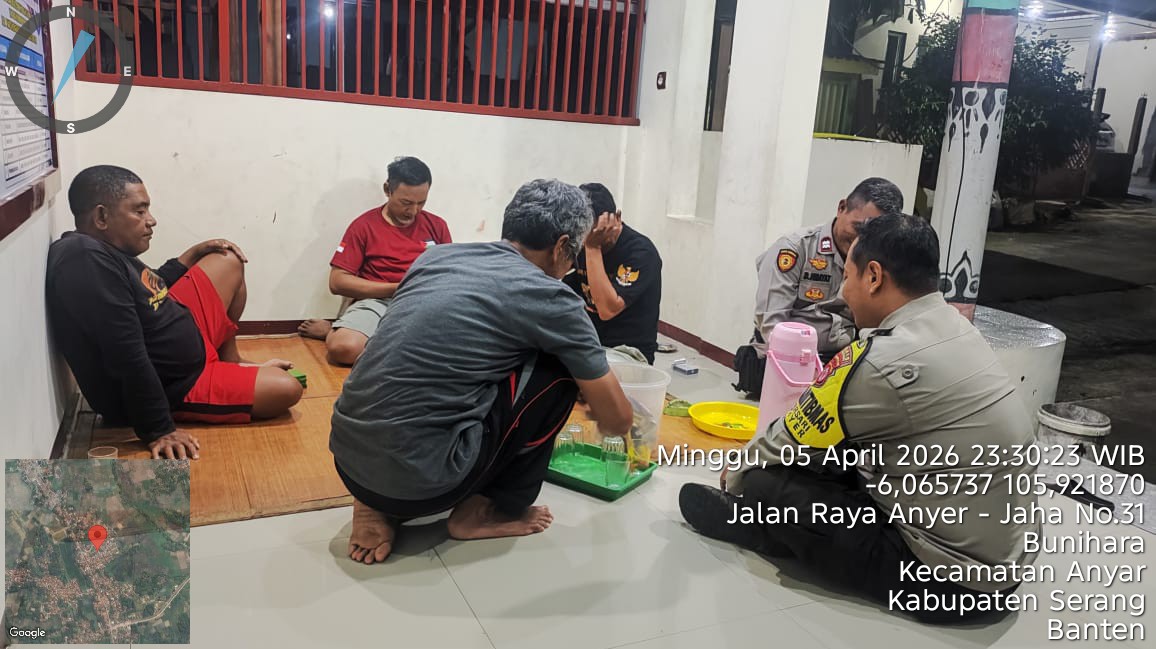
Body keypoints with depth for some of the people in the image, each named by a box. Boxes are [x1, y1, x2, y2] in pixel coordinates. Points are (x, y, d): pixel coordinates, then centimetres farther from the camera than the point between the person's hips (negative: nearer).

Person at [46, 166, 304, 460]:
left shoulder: (101, 248, 0)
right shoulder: (87, 261, -33)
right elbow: (128, 360, -35)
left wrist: (192, 255, 16)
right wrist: (159, 430, -31)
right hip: (172, 387, -10)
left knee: (230, 262, 16)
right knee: (286, 389, -13)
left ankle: (230, 364, 28)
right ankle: (231, 378, 21)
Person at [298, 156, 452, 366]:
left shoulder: (436, 225, 14)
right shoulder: (364, 225, 5)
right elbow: (337, 282, -1)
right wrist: (397, 288, -9)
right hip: (377, 301, -3)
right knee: (343, 347, -36)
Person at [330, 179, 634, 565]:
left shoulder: (438, 254, 13)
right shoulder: (550, 298, -4)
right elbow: (618, 420, 6)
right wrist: (600, 416, 31)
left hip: (348, 457, 7)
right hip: (416, 476, -7)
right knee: (559, 369, 5)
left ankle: (380, 506, 15)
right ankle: (490, 511, 13)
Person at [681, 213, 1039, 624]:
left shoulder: (880, 363, -25)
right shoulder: (955, 329, 2)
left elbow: (784, 448, -9)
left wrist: (735, 478, 10)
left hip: (952, 579, -9)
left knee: (767, 485, -7)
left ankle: (745, 518, 21)